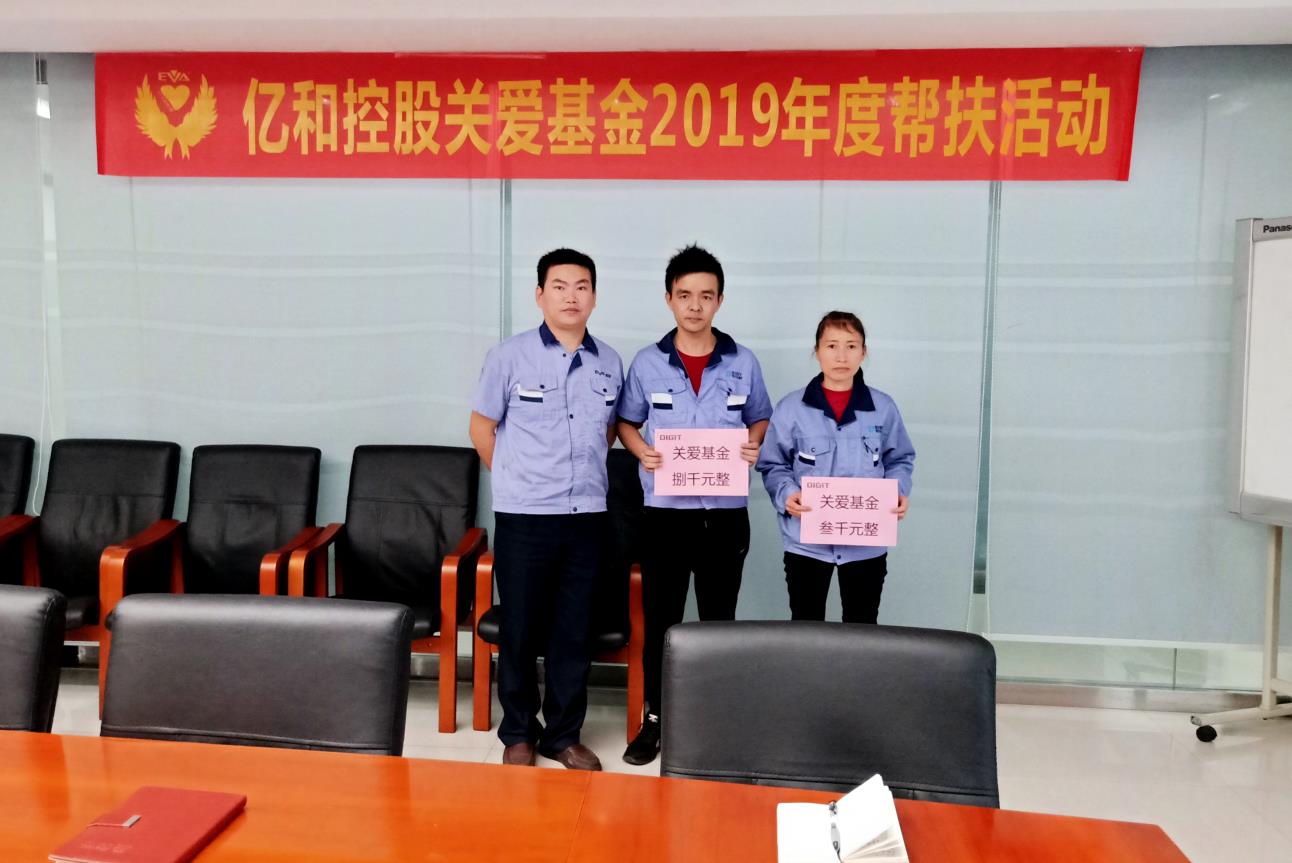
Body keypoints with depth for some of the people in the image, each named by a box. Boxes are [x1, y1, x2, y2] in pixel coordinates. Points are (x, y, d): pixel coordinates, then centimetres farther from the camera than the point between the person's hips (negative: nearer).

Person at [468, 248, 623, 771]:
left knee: (574, 631, 10)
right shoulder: (510, 357, -4)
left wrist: (582, 473, 12)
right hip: (523, 516, -3)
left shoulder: (610, 363, 6)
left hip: (587, 515, 3)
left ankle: (564, 734, 25)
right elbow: (482, 426, 4)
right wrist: (516, 478, 7)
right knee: (520, 629, 7)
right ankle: (518, 733, 24)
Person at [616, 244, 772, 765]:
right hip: (665, 510, 0)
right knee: (660, 619, 7)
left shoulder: (743, 363, 2)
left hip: (726, 511, 1)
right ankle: (654, 719, 21)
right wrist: (642, 451, -10)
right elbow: (626, 422, 10)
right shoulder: (647, 364, 1)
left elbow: (760, 419, 14)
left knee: (720, 619, 11)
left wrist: (753, 446, -7)